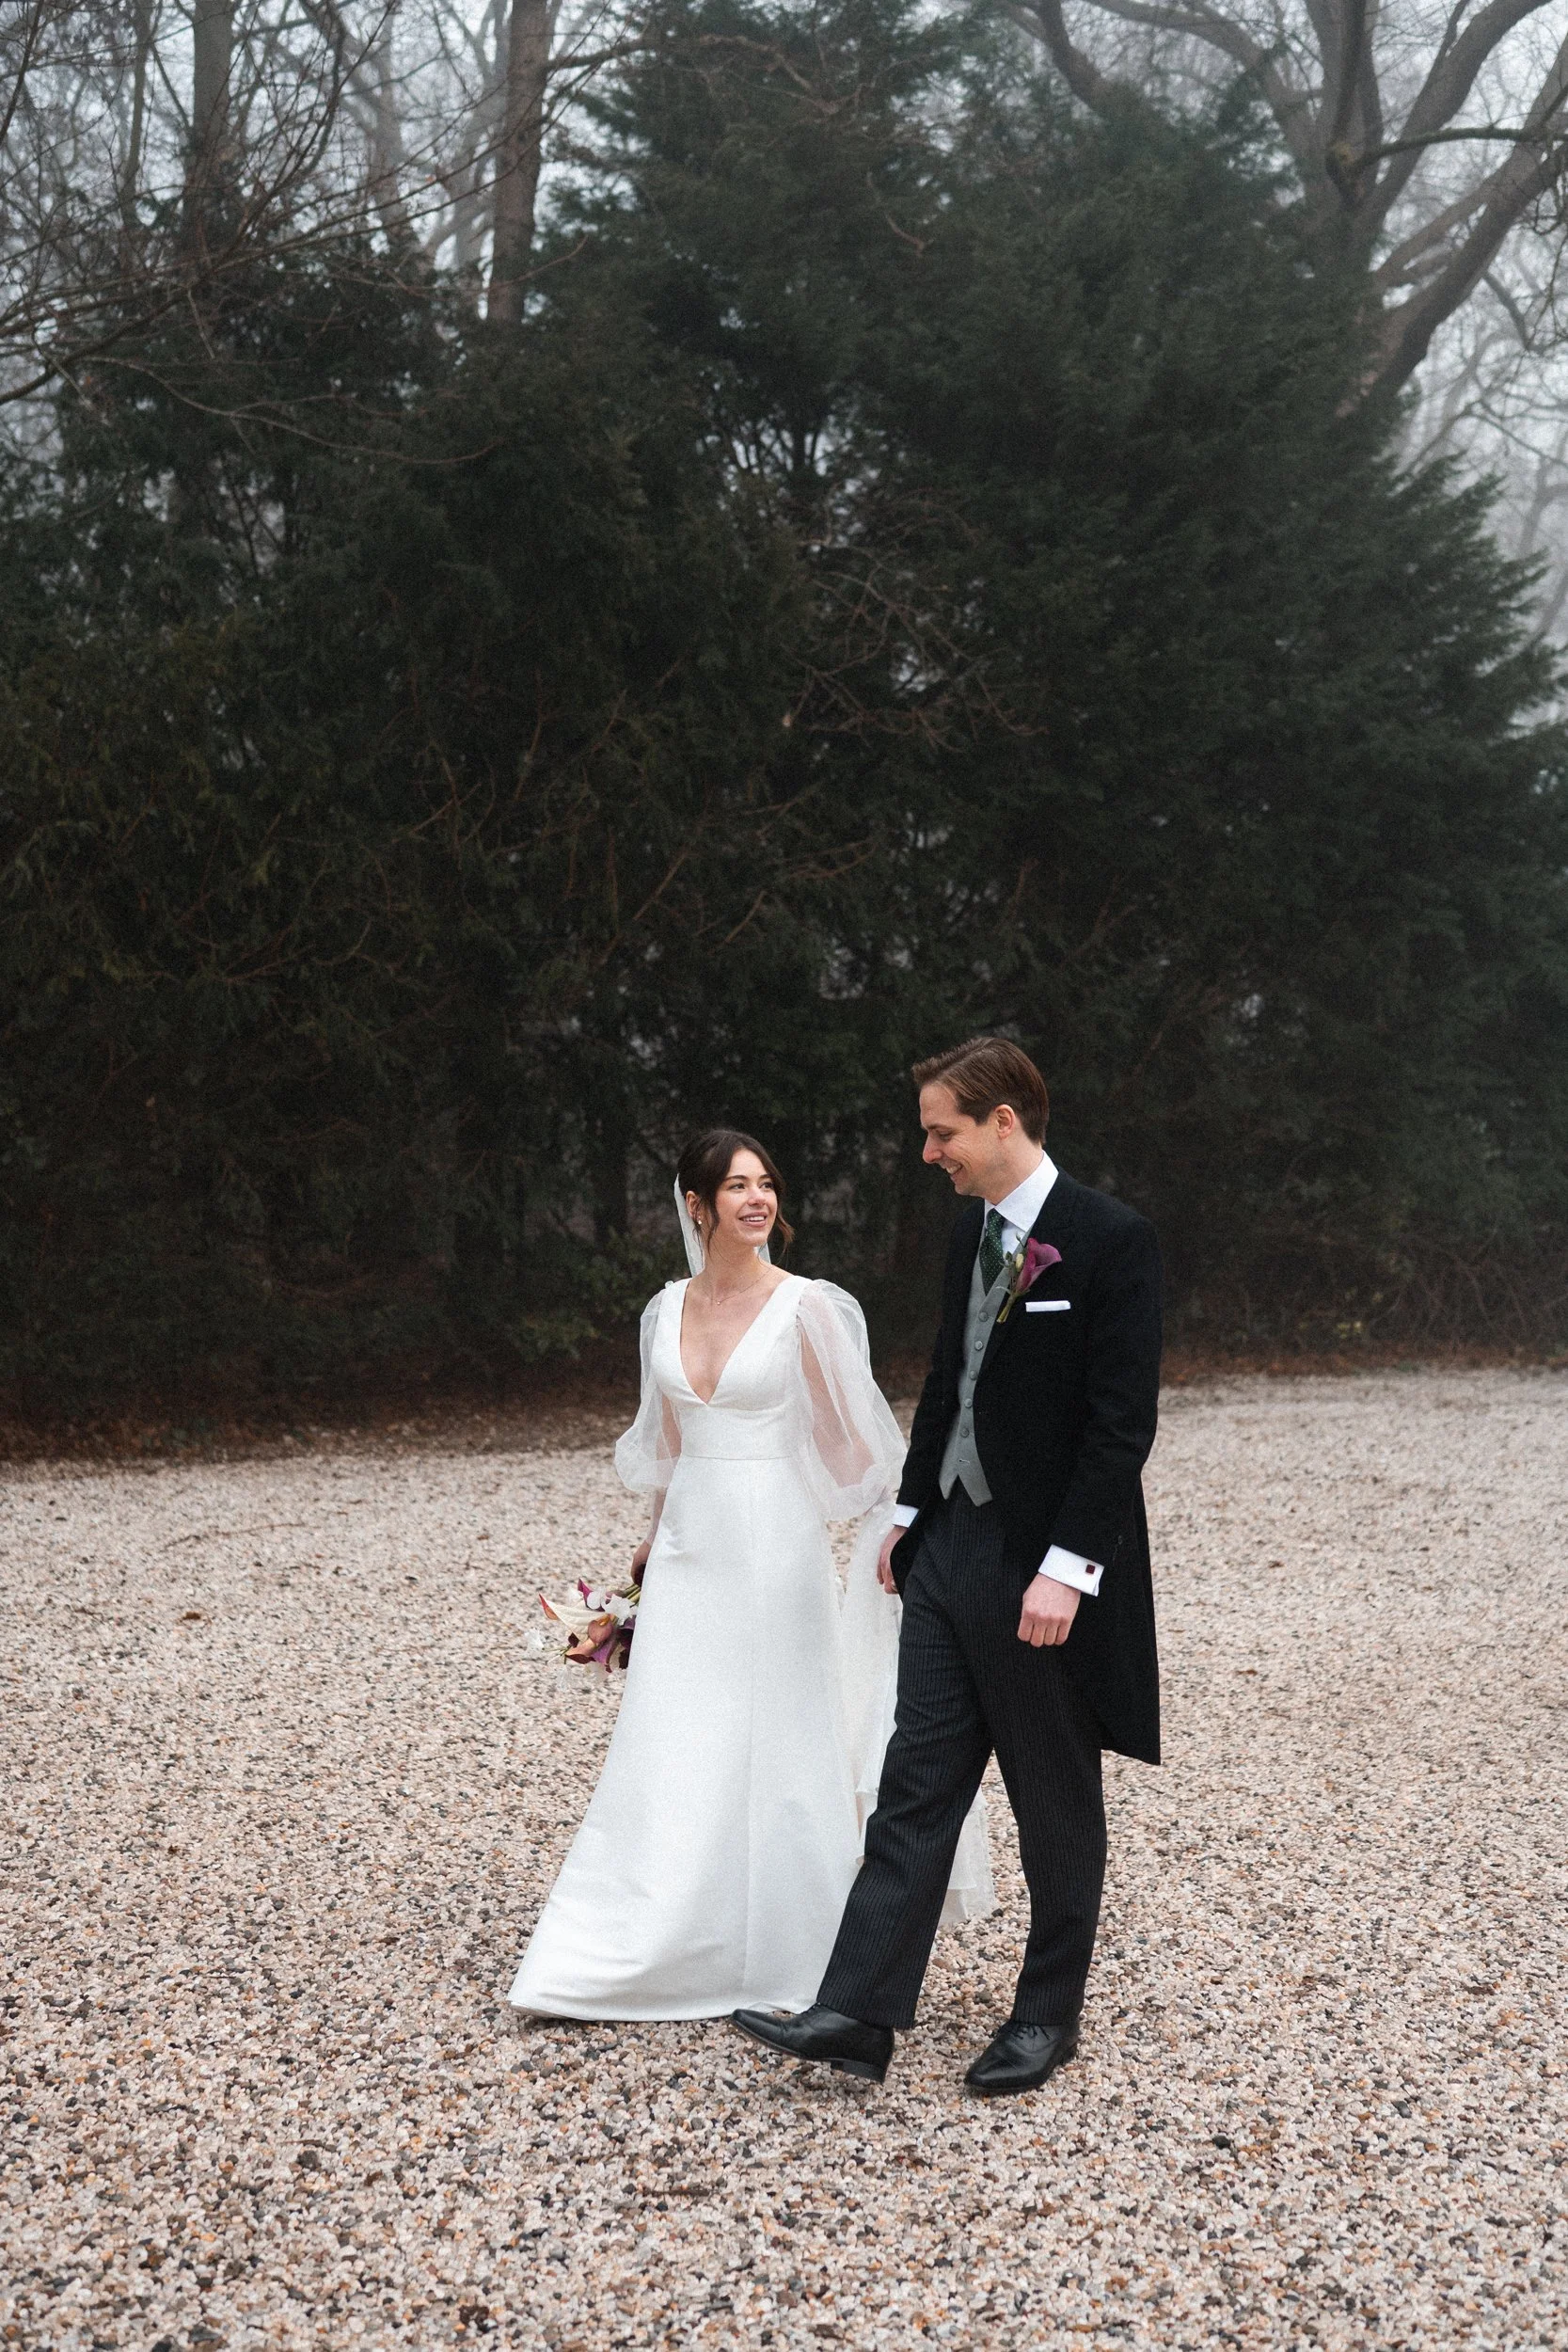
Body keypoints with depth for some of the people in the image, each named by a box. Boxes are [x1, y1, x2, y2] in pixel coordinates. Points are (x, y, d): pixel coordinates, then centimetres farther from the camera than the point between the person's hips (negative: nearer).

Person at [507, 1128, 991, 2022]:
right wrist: (653, 1541, 21)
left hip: (775, 1548, -4)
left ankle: (784, 1962, 20)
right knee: (667, 1758, 6)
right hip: (687, 1554, 4)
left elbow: (852, 1435, -7)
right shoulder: (668, 1310, 7)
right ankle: (641, 1955, 16)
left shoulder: (805, 1307, -7)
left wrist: (889, 1528, -17)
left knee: (778, 1751, 5)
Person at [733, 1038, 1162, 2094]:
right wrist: (912, 1511, 17)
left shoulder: (1111, 1240, -15)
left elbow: (1122, 1421, -19)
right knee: (917, 1781, 5)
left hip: (1045, 1569, -7)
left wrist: (1067, 1567, -21)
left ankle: (1050, 2013, 25)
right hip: (952, 1544, 7)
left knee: (1058, 1805, 9)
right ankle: (858, 2013, 7)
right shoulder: (974, 1232, 9)